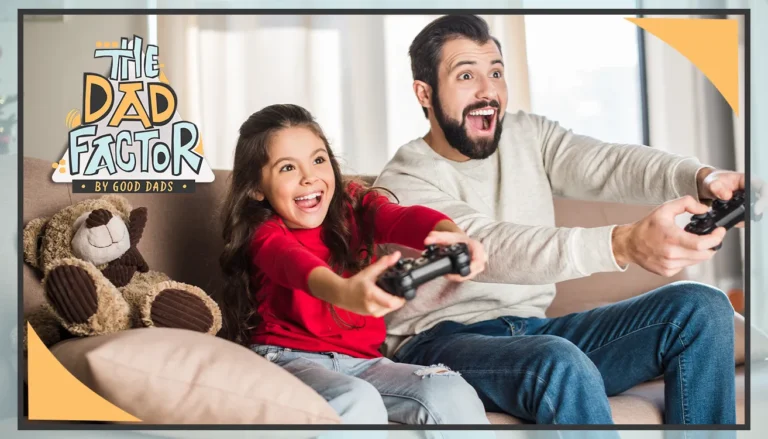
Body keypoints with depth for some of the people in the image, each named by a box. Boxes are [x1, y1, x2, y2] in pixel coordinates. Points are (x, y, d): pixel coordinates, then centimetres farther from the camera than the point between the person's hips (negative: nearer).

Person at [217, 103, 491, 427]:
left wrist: (452, 236, -43)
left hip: (361, 361, 4)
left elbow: (404, 218, -18)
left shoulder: (354, 208, 4)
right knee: (357, 403, -34)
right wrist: (343, 292, -57)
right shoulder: (265, 234, -8)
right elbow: (293, 262, -33)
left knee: (452, 393, -20)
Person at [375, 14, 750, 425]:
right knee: (563, 365, -39)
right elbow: (492, 248, -30)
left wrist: (704, 178, -32)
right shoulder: (403, 183, -12)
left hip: (533, 329, 7)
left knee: (701, 307, -10)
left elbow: (606, 163, -10)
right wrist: (625, 243, -45)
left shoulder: (527, 133, 8)